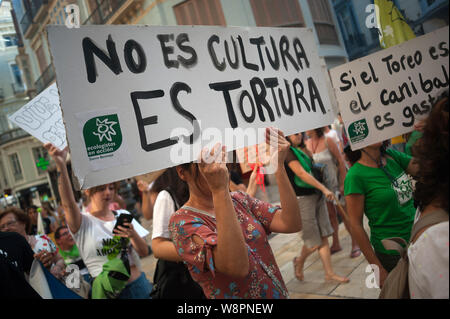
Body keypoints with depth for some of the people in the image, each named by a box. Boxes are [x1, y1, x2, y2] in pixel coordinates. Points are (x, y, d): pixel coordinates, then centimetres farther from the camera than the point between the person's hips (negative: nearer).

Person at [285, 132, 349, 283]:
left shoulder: (303, 148, 14)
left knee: (324, 237, 9)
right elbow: (301, 174, -19)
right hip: (302, 199, -8)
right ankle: (299, 261, 29)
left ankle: (329, 273, 19)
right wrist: (324, 189, -20)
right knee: (314, 243, 0)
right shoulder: (288, 151, -12)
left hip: (316, 196, 8)